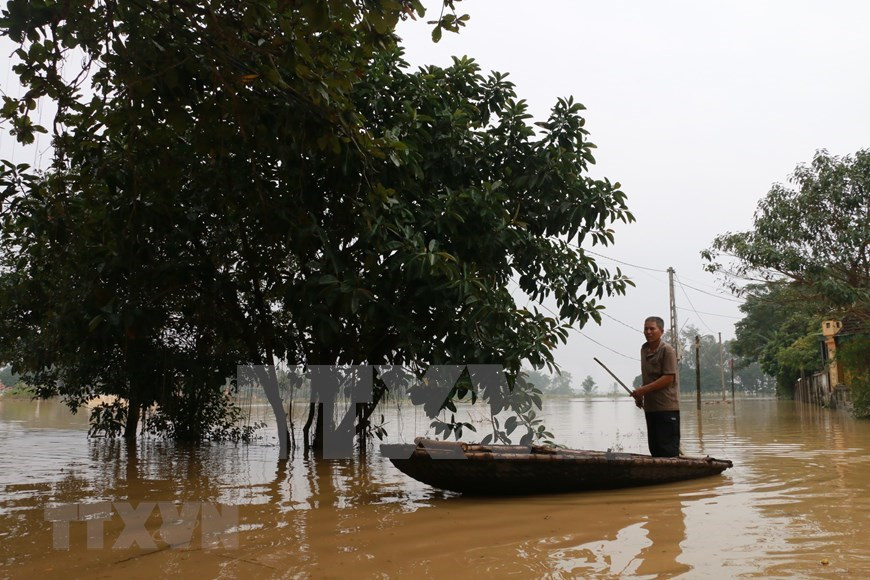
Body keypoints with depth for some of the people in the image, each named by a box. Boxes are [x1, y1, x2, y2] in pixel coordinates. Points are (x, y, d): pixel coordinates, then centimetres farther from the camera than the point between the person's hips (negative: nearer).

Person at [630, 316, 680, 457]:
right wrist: (640, 395, 9)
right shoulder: (644, 349, 13)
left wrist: (643, 390, -19)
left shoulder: (667, 350, -10)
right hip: (650, 407, 8)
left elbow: (669, 378, -17)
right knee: (654, 449, 11)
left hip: (667, 407, -8)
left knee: (668, 450, -6)